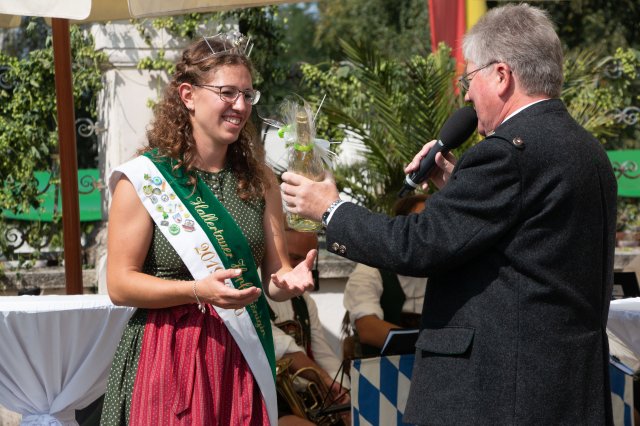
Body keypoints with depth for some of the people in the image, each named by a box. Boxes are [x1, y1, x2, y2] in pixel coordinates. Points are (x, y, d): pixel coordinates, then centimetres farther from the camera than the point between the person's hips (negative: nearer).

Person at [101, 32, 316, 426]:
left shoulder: (259, 180, 7)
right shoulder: (144, 178, -7)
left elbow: (275, 274, 8)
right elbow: (120, 284, -10)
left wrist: (290, 280, -16)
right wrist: (197, 291, -23)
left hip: (243, 356, 4)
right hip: (168, 357, -4)